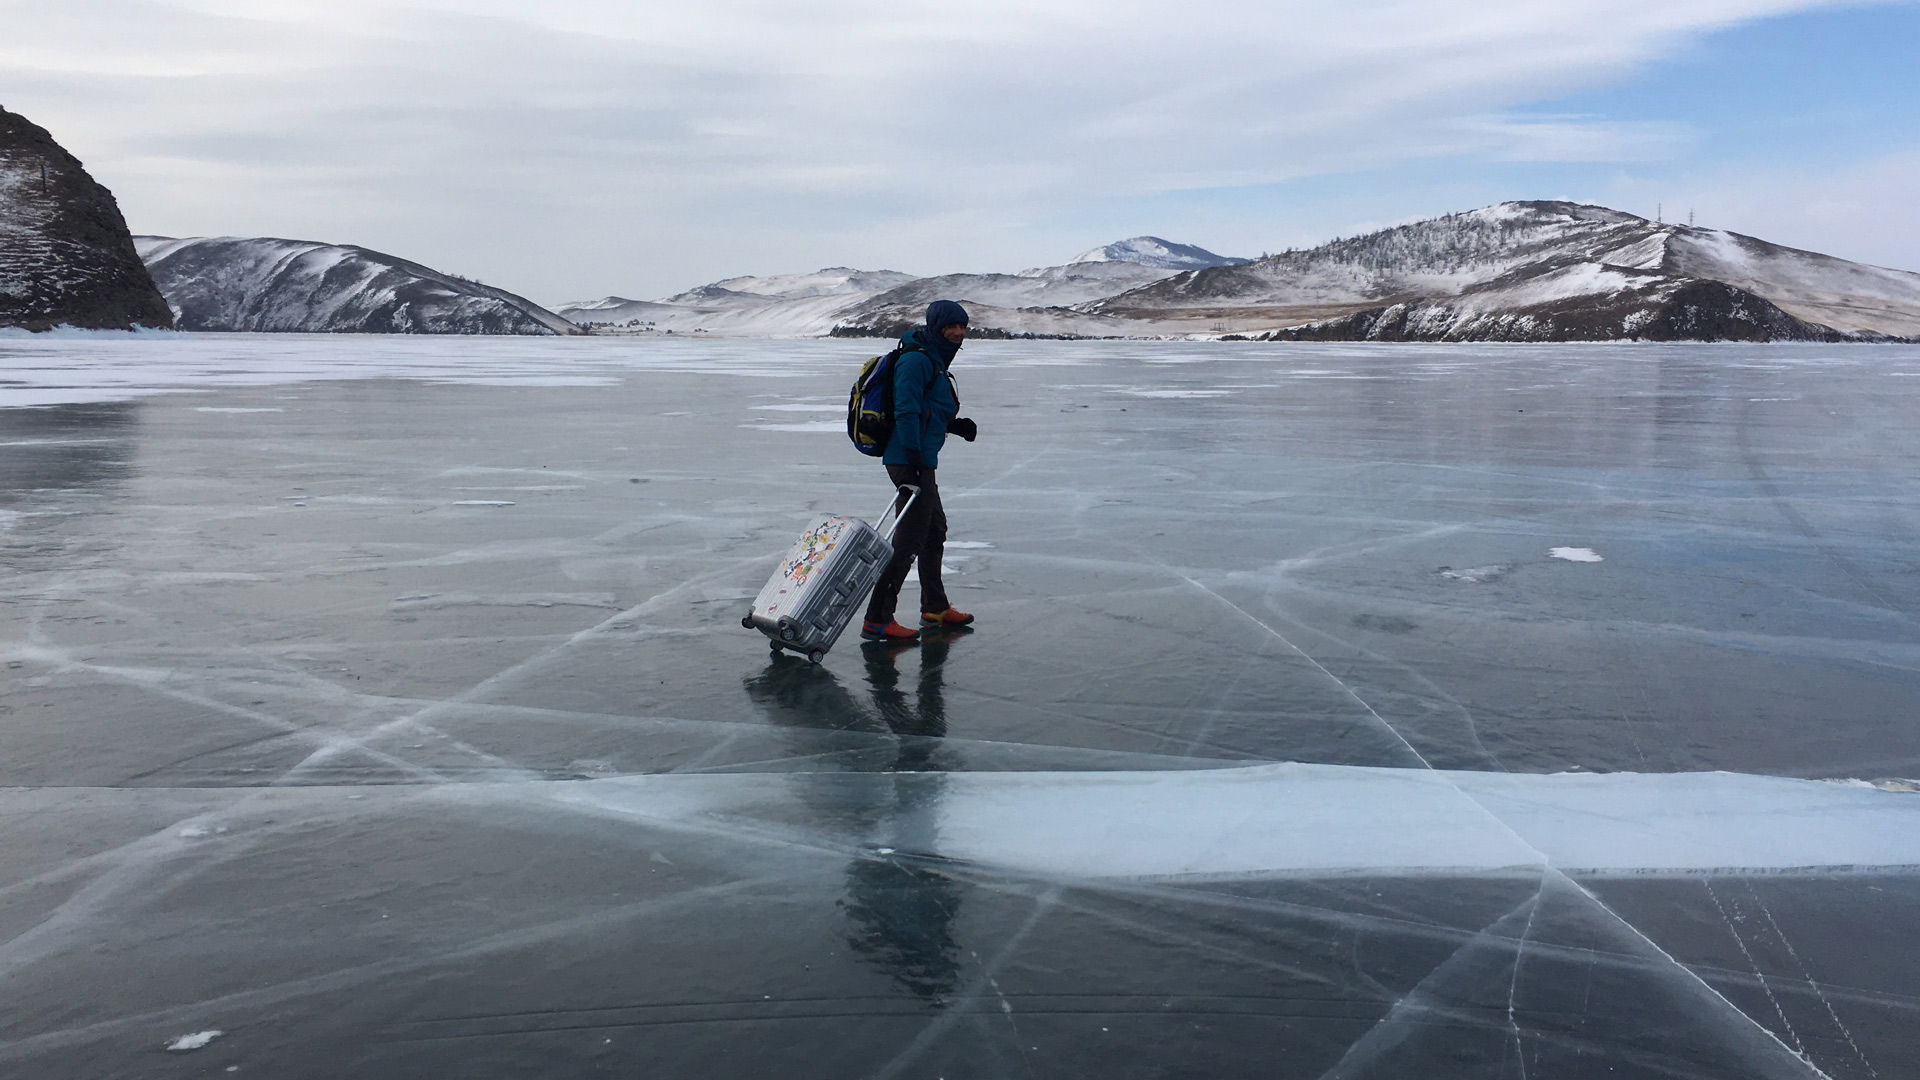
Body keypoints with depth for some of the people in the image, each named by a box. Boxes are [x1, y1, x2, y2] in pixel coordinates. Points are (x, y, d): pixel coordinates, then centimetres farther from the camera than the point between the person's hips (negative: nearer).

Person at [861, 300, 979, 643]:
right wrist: (913, 457, -27)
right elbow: (905, 411, -22)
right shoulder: (916, 360, -14)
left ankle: (935, 609, 36)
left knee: (934, 530, 22)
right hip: (910, 460, -11)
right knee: (909, 539, -11)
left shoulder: (934, 360, 19)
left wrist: (957, 425, 11)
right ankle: (877, 620, -9)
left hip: (921, 460, 11)